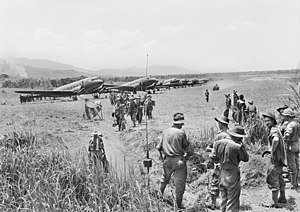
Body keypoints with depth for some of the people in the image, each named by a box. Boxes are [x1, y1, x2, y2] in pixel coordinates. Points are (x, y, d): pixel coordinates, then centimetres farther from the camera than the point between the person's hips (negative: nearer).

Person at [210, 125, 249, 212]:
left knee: (224, 201, 19)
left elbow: (213, 157, 3)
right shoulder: (237, 146, -18)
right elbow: (246, 158, -5)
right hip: (233, 176, -6)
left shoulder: (219, 143, 0)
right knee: (232, 204, 1)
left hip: (222, 175, 6)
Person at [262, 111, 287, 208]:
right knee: (279, 178, 22)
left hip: (276, 158, -10)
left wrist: (272, 151, -29)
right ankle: (282, 198, 36)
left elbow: (276, 140, -43)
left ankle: (275, 203, -3)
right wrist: (270, 150, 21)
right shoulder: (276, 129, 12)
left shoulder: (274, 130, -19)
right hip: (280, 158, 10)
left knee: (272, 180, -6)